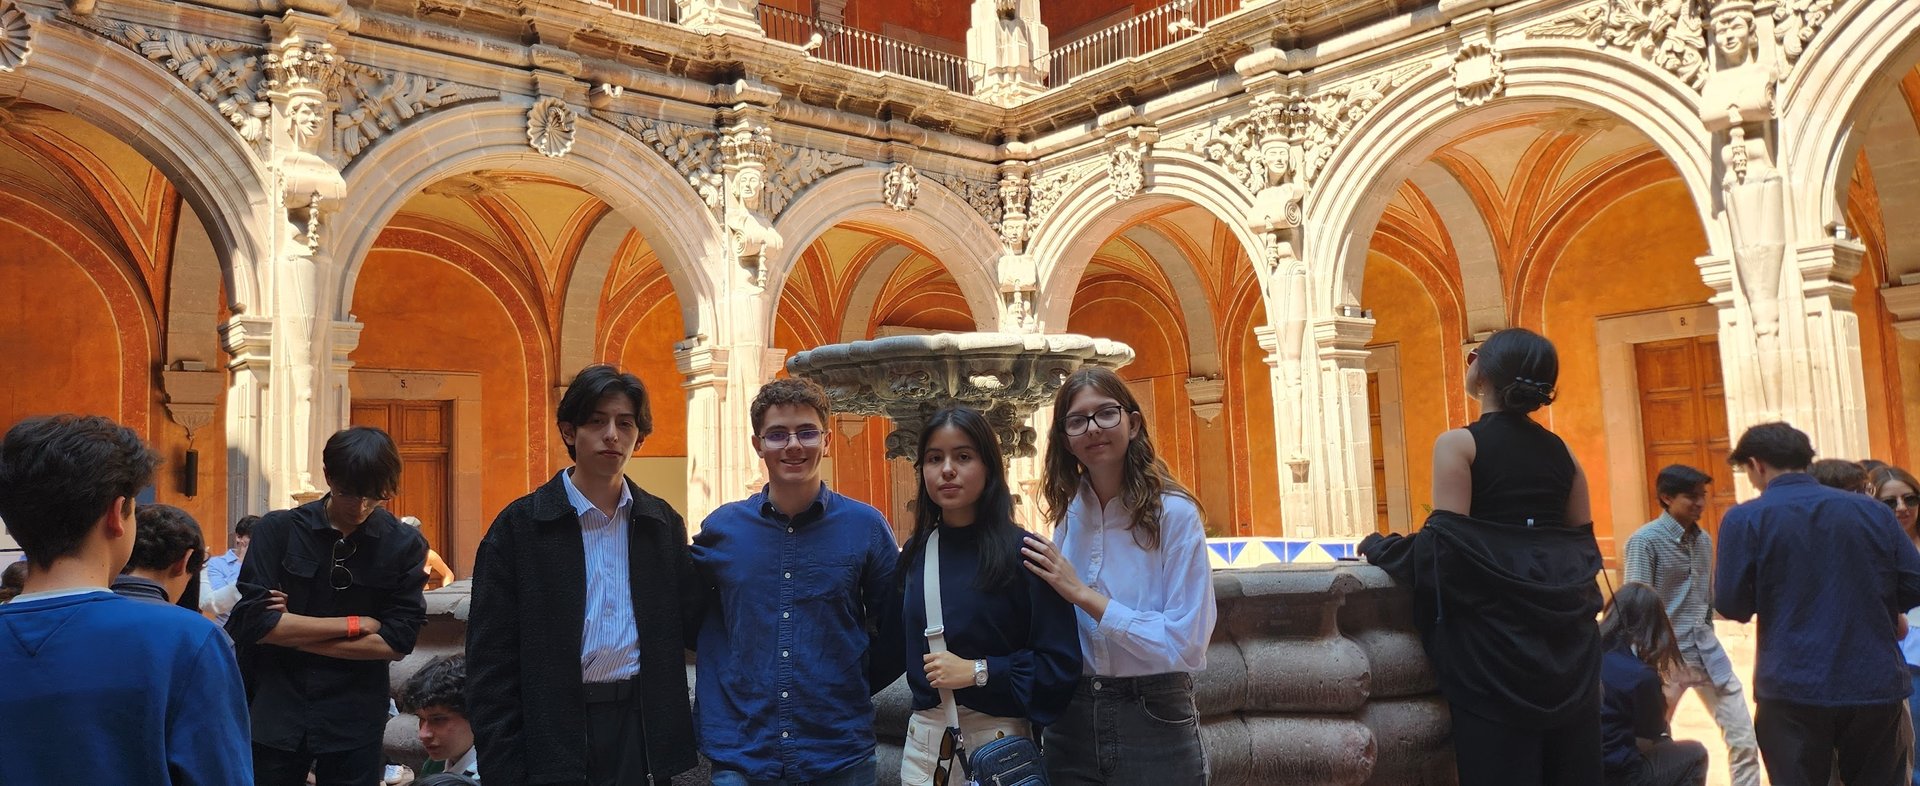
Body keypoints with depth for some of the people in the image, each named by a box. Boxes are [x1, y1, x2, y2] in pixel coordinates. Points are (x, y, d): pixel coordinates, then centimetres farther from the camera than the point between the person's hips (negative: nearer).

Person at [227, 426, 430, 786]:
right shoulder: (278, 529, -3)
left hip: (355, 721, 0)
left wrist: (294, 634, -9)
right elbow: (255, 622, -12)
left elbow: (397, 642, -9)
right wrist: (355, 624, -11)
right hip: (276, 712, 0)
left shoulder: (405, 546, -4)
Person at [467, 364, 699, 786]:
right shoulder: (519, 526, -3)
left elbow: (688, 625, 9)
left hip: (645, 732, 3)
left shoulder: (663, 523, 8)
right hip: (555, 732, -3)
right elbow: (491, 663, -4)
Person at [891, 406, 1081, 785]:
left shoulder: (1023, 553, -11)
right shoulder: (914, 554, 4)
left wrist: (978, 671, -19)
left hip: (998, 739, -4)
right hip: (923, 739, 4)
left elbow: (1060, 664, -12)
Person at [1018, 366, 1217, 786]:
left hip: (1153, 722, -4)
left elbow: (1186, 645, -19)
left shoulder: (1175, 514, -13)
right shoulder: (1067, 514, 3)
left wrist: (1083, 594, -19)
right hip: (1072, 720, 4)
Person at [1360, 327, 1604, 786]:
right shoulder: (1560, 450, 9)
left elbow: (1448, 544, -17)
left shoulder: (1459, 444, -9)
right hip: (1565, 628, 6)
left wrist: (1379, 547, -2)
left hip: (1496, 631, -6)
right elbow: (1583, 544, 12)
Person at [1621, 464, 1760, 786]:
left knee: (1745, 739, 5)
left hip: (1708, 653, 6)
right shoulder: (1645, 541, -12)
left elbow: (1709, 597, 17)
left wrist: (1706, 638, 14)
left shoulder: (1704, 540, 9)